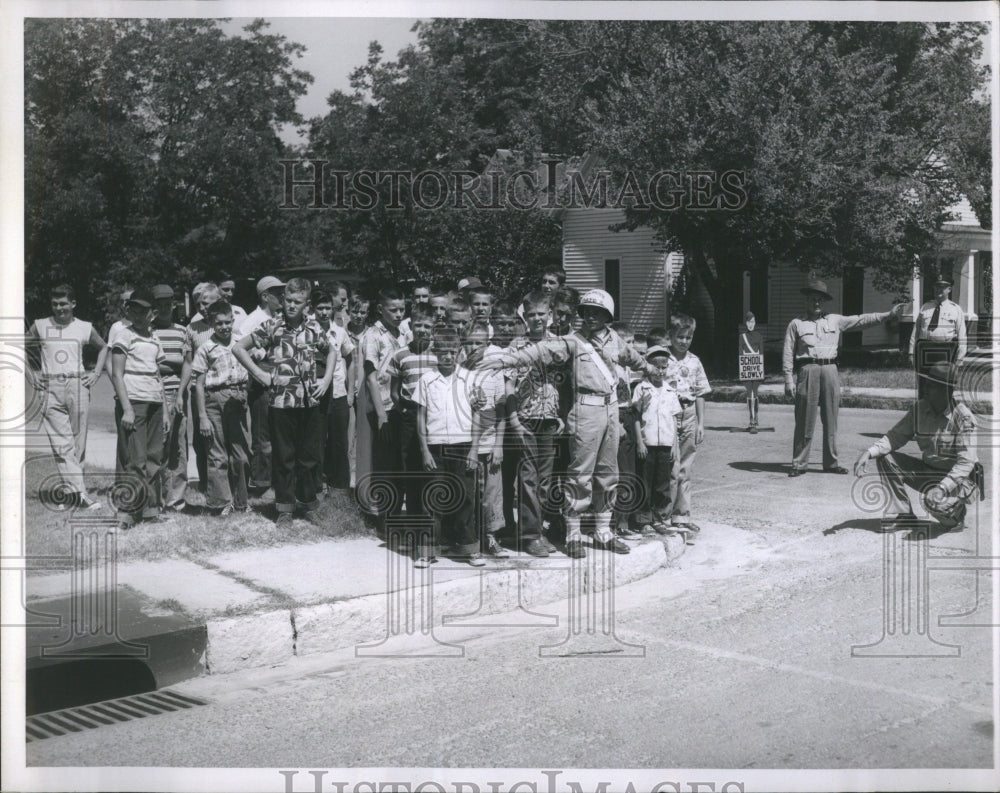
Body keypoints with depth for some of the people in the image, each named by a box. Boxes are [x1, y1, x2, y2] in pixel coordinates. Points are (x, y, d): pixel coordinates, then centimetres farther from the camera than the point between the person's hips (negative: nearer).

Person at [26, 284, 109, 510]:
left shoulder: (84, 328, 8)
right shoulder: (40, 326, 8)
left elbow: (103, 348, 23)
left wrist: (96, 373, 11)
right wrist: (30, 375, 9)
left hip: (77, 386, 1)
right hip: (50, 389, -1)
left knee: (78, 442, 1)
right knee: (62, 443, -9)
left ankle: (69, 491, 12)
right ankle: (79, 492, -13)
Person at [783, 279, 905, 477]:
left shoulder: (835, 320, 15)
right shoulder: (796, 324, 6)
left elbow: (861, 320, 14)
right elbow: (788, 354, 2)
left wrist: (889, 314, 7)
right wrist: (789, 380, -6)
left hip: (830, 370, 4)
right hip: (807, 370, -3)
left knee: (830, 421, 7)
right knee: (805, 422, -3)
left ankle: (831, 463, 14)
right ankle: (799, 464, 2)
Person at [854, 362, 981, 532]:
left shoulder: (963, 418, -20)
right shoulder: (919, 408, -4)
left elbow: (966, 462, -24)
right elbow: (895, 436, -1)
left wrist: (942, 488, -37)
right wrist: (869, 452, -19)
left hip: (958, 478, -6)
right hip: (927, 470, 6)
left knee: (934, 501, -36)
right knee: (884, 457, -10)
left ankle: (955, 514, 3)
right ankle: (902, 515, -4)